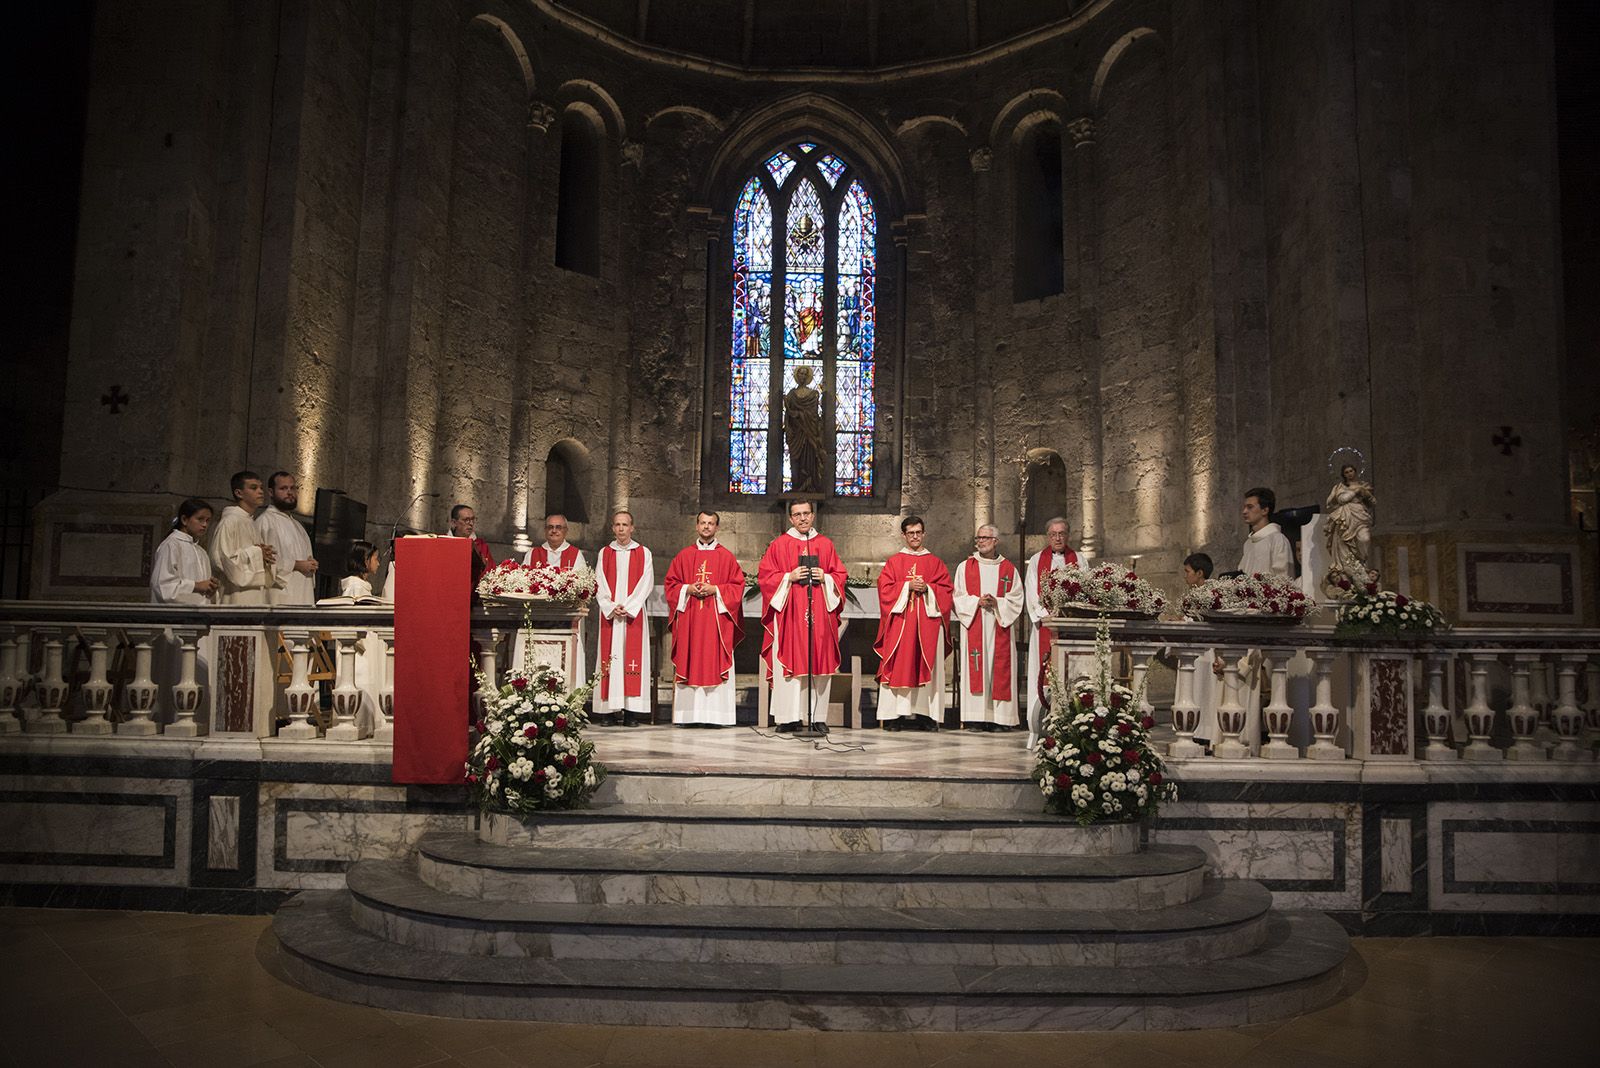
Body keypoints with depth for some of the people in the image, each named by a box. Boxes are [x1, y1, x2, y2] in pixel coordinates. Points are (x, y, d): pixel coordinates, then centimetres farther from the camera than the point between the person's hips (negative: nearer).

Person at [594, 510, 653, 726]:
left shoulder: (643, 553, 8)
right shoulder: (604, 553, 12)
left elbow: (646, 584, -1)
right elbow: (599, 585, 5)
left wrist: (628, 607, -12)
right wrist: (612, 607, -10)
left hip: (634, 614, -1)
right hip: (609, 615, 1)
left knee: (633, 657, -5)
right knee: (610, 657, -3)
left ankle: (631, 712, -5)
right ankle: (608, 710, -2)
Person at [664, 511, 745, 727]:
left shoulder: (726, 557, 7)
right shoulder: (684, 556, 12)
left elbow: (737, 585, 2)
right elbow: (671, 584, 11)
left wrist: (715, 590, -11)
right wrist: (687, 589, -7)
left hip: (716, 618, -2)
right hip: (688, 620, 2)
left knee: (715, 665, -5)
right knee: (689, 664, -1)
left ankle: (716, 714, -4)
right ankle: (687, 714, 1)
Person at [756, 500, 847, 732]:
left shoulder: (825, 545, 13)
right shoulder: (779, 544, 7)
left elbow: (840, 575, 12)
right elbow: (765, 575, 2)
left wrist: (825, 578, -7)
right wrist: (789, 577, -11)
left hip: (820, 612, 2)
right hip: (789, 612, -2)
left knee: (819, 663, 0)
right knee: (789, 663, -6)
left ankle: (818, 717, 4)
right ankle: (789, 718, -4)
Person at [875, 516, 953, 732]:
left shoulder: (935, 563, 13)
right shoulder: (893, 562, 9)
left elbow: (946, 590, 6)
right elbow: (885, 589, -1)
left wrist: (927, 588, -10)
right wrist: (908, 586, -11)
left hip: (928, 621, 1)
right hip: (900, 622, -1)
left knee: (926, 666, -1)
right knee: (898, 667, -6)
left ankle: (925, 715, 1)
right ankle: (894, 716, -5)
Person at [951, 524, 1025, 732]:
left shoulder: (1009, 569, 10)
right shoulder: (965, 567, 10)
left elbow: (1017, 601, 6)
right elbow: (957, 598, 5)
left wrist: (997, 603, -10)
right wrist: (977, 601, -10)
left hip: (999, 627, 1)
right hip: (973, 627, -1)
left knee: (1000, 670, -3)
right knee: (975, 670, -6)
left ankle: (999, 718, 1)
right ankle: (975, 718, -4)